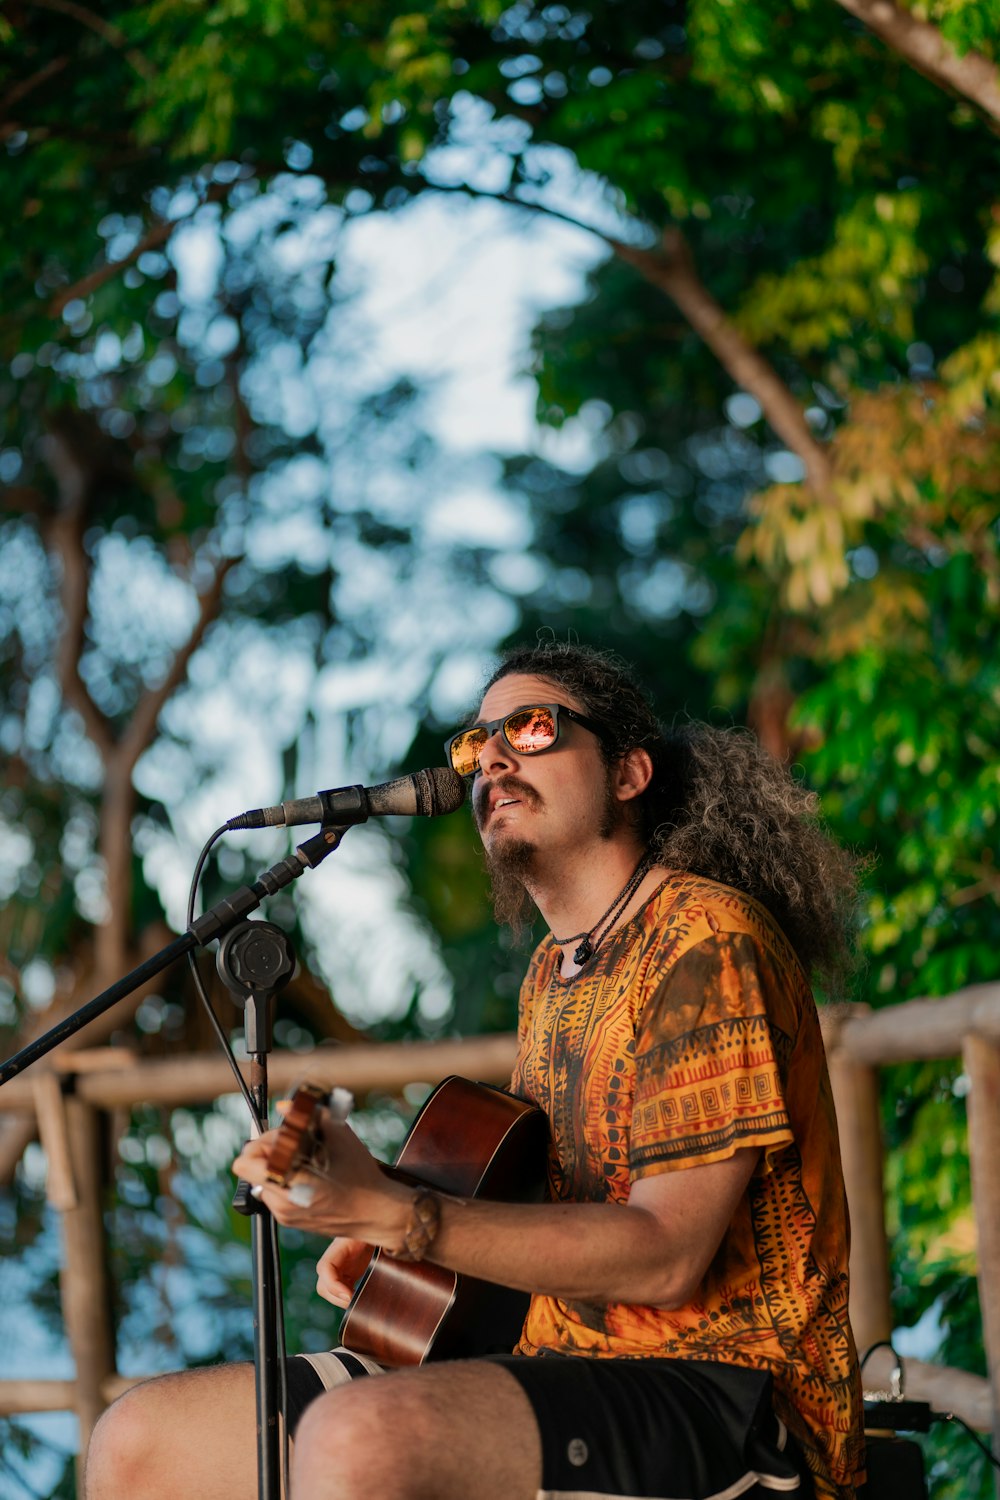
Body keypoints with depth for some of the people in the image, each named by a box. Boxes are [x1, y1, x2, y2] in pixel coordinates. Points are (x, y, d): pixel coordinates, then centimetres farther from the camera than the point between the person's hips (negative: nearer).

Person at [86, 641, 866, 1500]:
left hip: (729, 1398, -9)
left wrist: (394, 1214, -27)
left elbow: (667, 1255, -20)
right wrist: (379, 1233, 10)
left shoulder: (707, 939, -11)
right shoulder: (552, 974, 18)